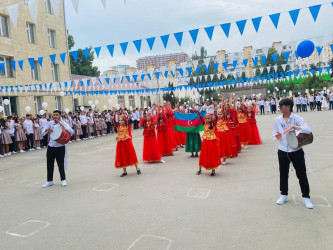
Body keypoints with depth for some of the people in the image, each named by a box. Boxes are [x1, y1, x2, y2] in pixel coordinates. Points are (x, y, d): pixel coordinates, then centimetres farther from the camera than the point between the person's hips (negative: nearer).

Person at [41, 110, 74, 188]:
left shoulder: (63, 123, -8)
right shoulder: (50, 123, 4)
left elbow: (72, 132, -22)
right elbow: (43, 132, 6)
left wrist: (62, 126, -28)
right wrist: (46, 129, -16)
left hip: (60, 147, -4)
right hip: (51, 146, 4)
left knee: (61, 164, 2)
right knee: (49, 164, 10)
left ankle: (63, 180, 20)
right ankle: (50, 181, 25)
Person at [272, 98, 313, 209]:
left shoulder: (297, 118, -10)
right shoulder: (277, 120, 0)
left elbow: (308, 130, -22)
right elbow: (274, 134, 6)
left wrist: (293, 126, -30)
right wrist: (276, 136, -17)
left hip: (296, 151, -3)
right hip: (283, 152, 3)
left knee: (302, 174, 6)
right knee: (283, 174, 14)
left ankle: (306, 197, 24)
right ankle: (284, 195, 31)